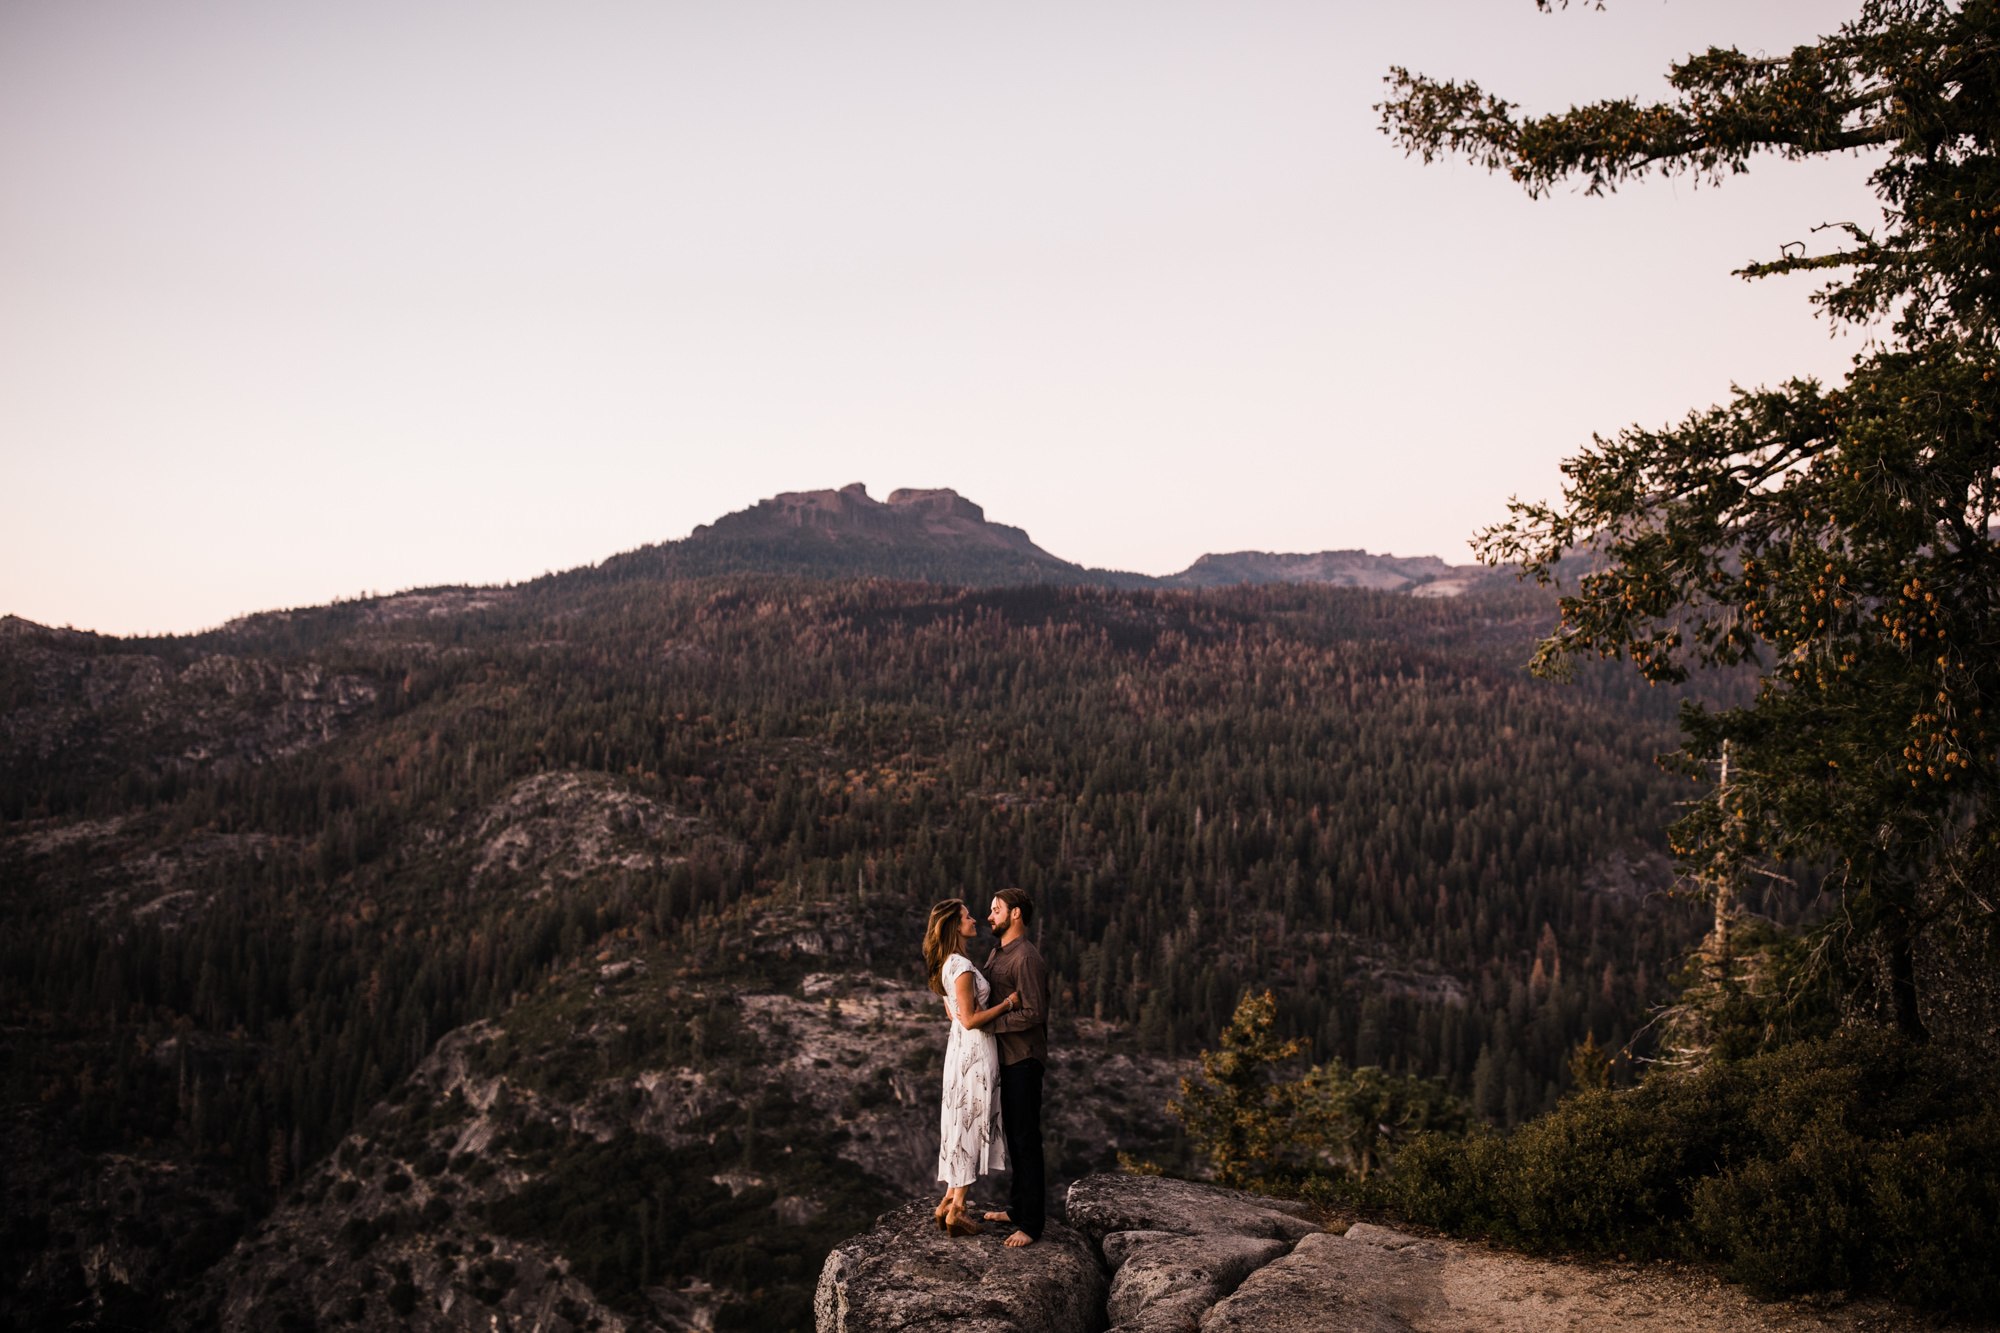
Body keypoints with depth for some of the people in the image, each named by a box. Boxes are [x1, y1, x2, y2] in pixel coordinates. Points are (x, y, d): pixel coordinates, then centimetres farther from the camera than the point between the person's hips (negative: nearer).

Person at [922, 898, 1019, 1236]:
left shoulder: (947, 964, 10)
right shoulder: (962, 967, -20)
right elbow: (970, 1019, -21)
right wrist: (1007, 1003, -13)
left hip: (960, 1046, 10)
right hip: (975, 1052, -10)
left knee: (961, 1128, 16)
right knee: (970, 1127, -1)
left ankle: (948, 1203, 22)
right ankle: (956, 1212, 6)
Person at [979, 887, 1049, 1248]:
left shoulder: (1026, 958, -18)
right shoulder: (996, 954, 13)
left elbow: (1033, 1013, -24)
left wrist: (988, 1022, -20)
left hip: (1023, 1059, -10)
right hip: (1004, 1057, 10)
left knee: (1027, 1140, -6)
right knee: (1013, 1135, 17)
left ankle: (1031, 1223, -2)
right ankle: (1018, 1208, 27)